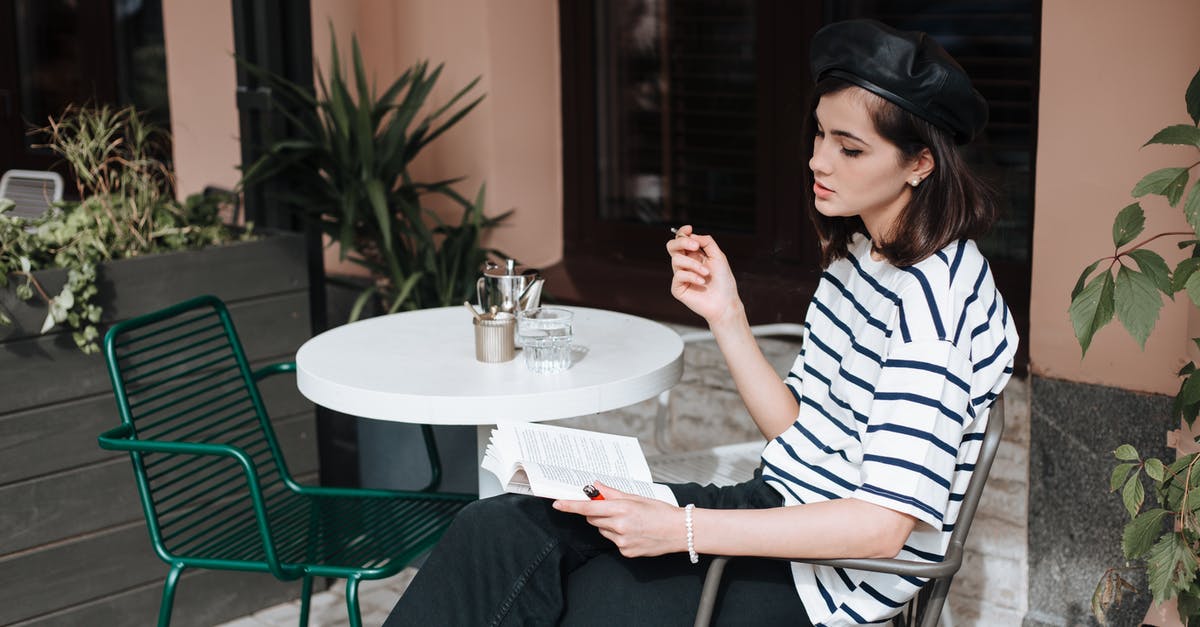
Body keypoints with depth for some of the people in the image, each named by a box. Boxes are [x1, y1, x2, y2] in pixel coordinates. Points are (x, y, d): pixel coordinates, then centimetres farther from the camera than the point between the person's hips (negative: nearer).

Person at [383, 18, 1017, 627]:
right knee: (497, 530, -10)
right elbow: (795, 430, 10)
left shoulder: (935, 294, -20)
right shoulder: (858, 253, 9)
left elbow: (883, 524, -25)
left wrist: (681, 529, -27)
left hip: (836, 573, -8)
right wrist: (725, 314, -4)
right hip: (780, 502, 8)